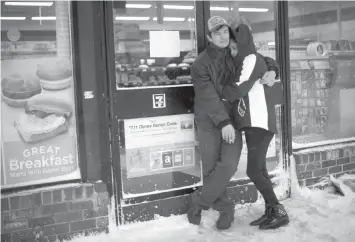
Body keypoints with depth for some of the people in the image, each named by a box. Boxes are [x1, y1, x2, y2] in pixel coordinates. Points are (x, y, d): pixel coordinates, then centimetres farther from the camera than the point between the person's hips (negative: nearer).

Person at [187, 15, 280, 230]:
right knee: (211, 171, 0)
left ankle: (200, 202, 8)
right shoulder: (201, 64, -9)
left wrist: (271, 70, -6)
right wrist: (223, 123, -30)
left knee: (229, 166, -13)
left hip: (233, 121, 3)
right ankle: (225, 209, 22)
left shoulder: (236, 57, 5)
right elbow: (208, 96, -19)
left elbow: (263, 60, 18)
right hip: (209, 124, -2)